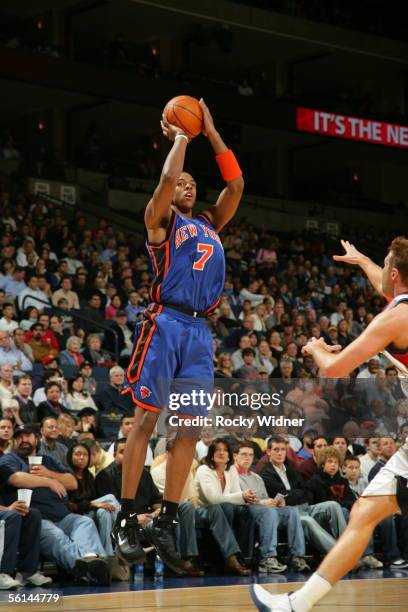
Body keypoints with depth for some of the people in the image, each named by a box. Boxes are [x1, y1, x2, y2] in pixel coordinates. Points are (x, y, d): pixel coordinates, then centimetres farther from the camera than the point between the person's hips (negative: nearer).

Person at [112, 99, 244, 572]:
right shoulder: (160, 219, 7)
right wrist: (180, 137, 6)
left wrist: (210, 132, 18)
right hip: (165, 323, -6)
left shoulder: (210, 223, 24)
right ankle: (126, 519, -5)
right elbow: (167, 179, -10)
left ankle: (166, 521, 6)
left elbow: (236, 184, 17)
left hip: (199, 329, 6)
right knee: (147, 419, -8)